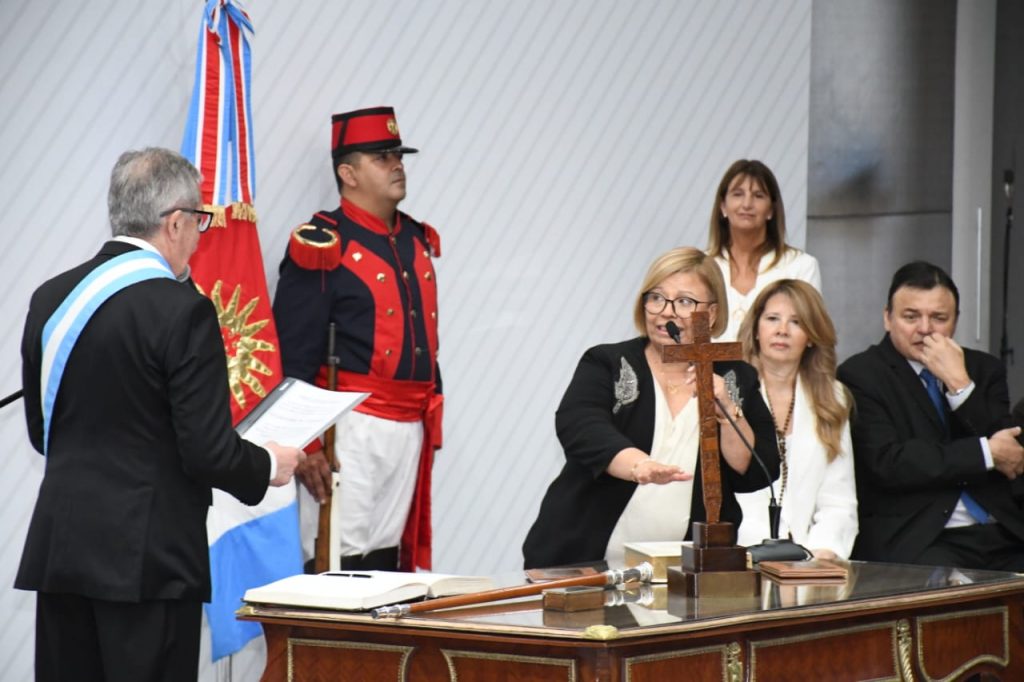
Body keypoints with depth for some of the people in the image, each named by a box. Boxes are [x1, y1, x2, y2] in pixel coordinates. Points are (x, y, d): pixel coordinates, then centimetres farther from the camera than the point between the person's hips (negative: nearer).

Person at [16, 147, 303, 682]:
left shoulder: (51, 298, 6)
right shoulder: (182, 309, -14)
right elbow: (209, 451, -14)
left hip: (58, 549, 6)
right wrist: (270, 466, 5)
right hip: (147, 557, -6)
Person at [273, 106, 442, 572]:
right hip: (350, 428, -7)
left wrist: (430, 424, 19)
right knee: (341, 564, -7)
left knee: (387, 561, 10)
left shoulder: (417, 242, 15)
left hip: (410, 429, 7)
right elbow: (293, 356, -11)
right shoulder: (323, 246, -8)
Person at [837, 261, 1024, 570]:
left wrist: (959, 384, -6)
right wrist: (986, 453, -7)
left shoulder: (984, 370, 17)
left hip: (999, 534, 5)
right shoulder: (860, 376, 2)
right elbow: (887, 463, -11)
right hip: (913, 539, -5)